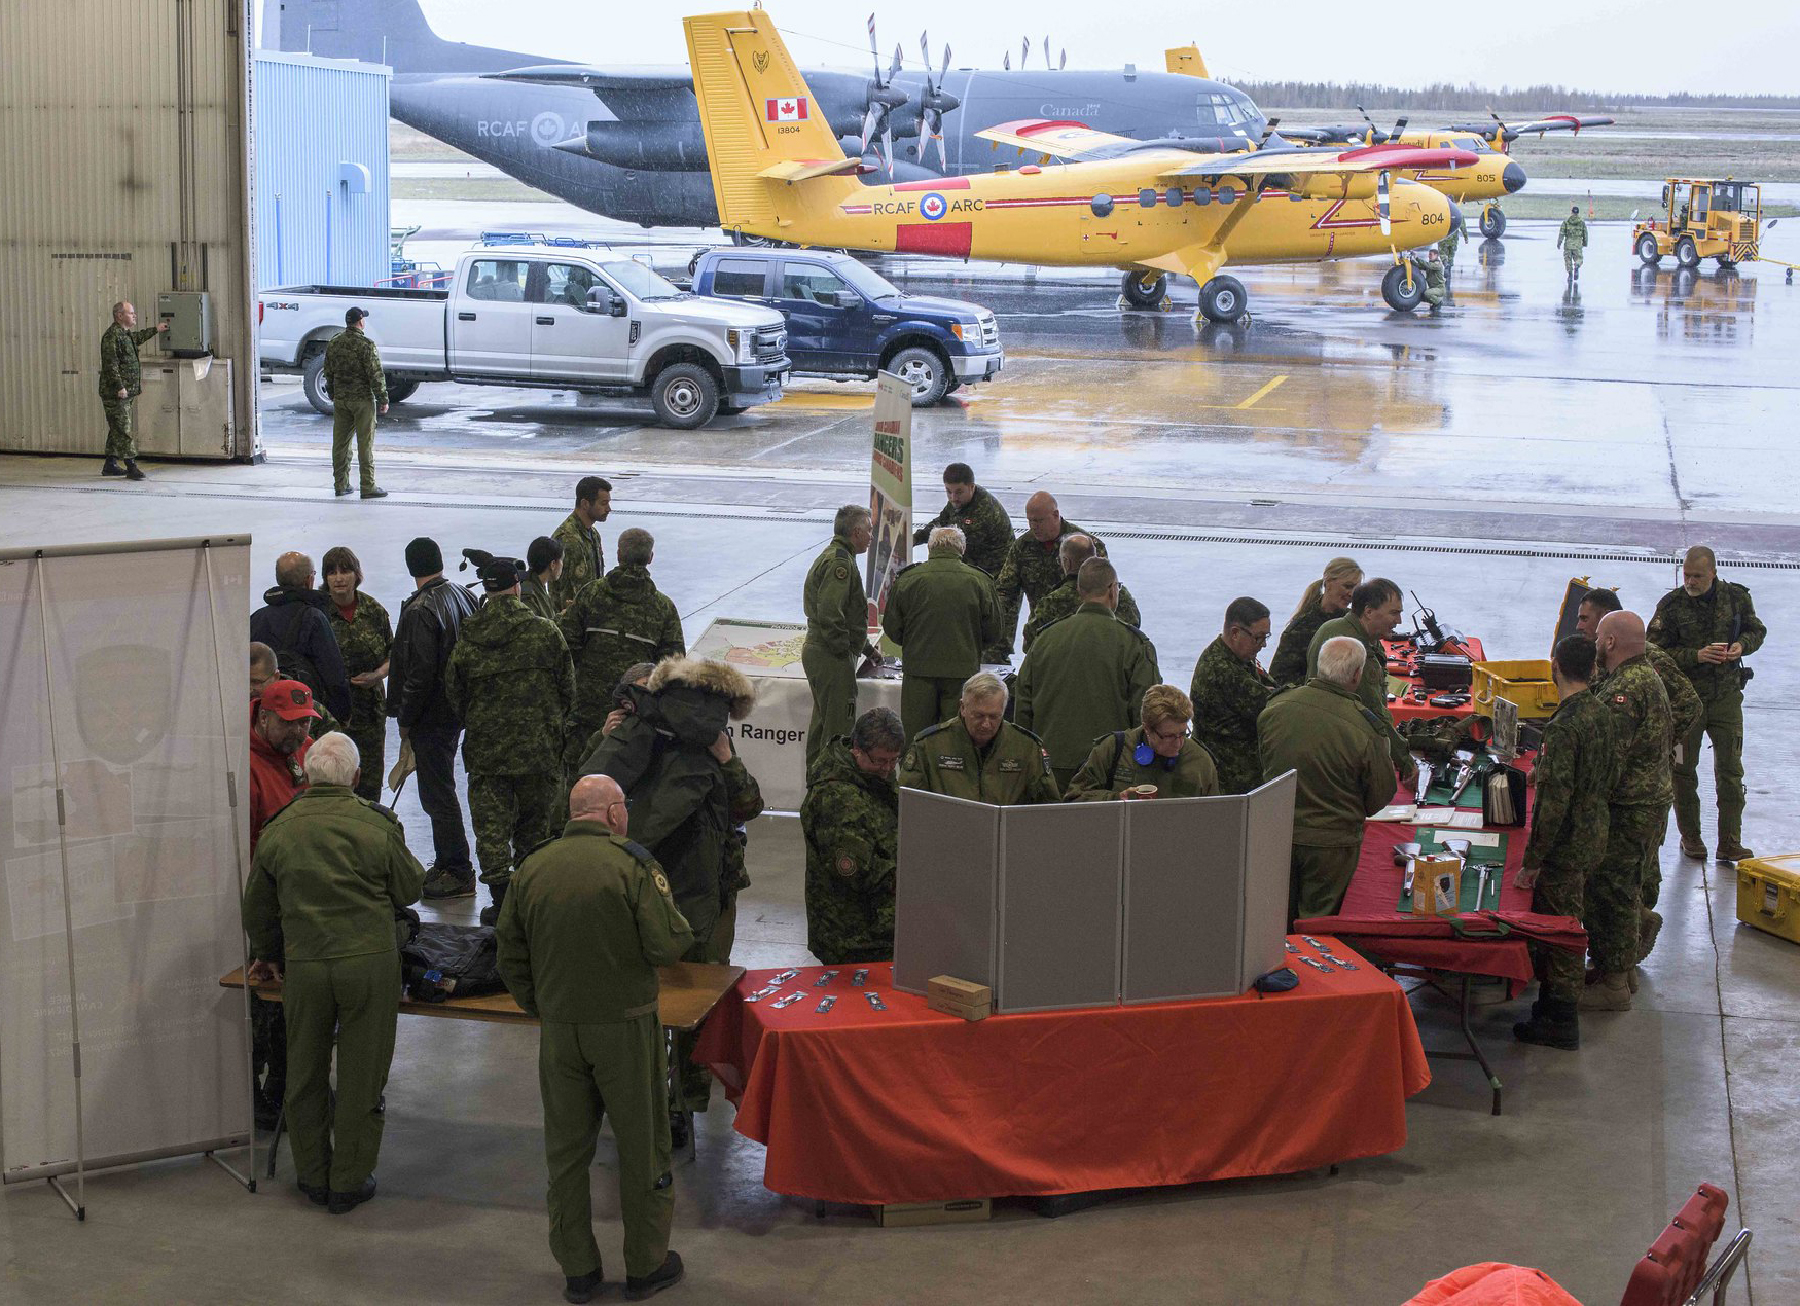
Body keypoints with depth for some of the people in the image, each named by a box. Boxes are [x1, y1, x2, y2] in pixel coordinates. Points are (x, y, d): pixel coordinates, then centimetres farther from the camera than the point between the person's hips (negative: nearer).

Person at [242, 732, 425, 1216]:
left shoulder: (278, 830, 2)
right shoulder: (377, 826, -7)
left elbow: (258, 908, 13)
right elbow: (410, 891, 5)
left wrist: (268, 955, 31)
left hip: (304, 965, 2)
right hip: (370, 962, -2)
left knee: (305, 1073, 16)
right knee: (361, 1076, 8)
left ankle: (312, 1175, 27)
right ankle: (349, 1181, 16)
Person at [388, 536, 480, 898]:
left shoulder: (420, 611, -21)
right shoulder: (464, 596, 5)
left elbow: (420, 674, -22)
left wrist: (405, 720, -11)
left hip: (431, 715, -9)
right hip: (458, 708, 9)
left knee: (438, 794, -2)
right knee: (441, 790, 20)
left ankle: (458, 874, 2)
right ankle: (447, 864, 28)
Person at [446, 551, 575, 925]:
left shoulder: (466, 641, -6)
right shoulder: (545, 632, -8)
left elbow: (454, 697, 4)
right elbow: (568, 688, 1)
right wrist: (555, 725, 19)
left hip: (485, 752, 0)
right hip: (540, 750, 0)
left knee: (491, 828, 6)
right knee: (533, 825, 14)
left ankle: (502, 901, 4)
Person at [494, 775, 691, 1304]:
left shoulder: (532, 868, 1)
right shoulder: (631, 864, -13)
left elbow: (510, 956, 7)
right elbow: (668, 944, -15)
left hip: (557, 1028, 4)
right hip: (625, 1027, -4)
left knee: (566, 1148, 14)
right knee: (641, 1145, 10)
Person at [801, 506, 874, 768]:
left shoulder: (829, 556, 18)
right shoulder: (840, 561, -17)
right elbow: (829, 613, -27)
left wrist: (863, 646, 21)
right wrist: (844, 650, -19)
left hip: (815, 650, 11)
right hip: (832, 658, -11)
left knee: (823, 720, 20)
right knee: (838, 727, -8)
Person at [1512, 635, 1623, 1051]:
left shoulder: (1563, 726, -24)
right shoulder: (1605, 715, 3)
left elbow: (1554, 801, -25)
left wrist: (1531, 861, -17)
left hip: (1566, 847, -9)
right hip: (1595, 839, 9)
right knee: (1566, 927, 21)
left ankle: (1561, 1022, 11)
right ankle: (1551, 1000, 34)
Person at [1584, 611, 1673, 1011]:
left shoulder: (1624, 690, -23)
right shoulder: (1646, 675, 12)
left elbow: (1609, 759, -26)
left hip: (1627, 809, -11)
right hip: (1650, 800, 11)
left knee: (1609, 892, -3)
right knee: (1625, 889, 20)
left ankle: (1612, 983, 4)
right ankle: (1620, 968, 33)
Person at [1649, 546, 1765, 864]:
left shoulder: (1736, 597, -1)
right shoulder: (1671, 604, -9)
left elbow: (1757, 630, 14)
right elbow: (1656, 652, -11)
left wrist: (1742, 645, -8)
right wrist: (1696, 656, -23)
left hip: (1726, 696, 2)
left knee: (1730, 770, 1)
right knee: (1683, 769, 6)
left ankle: (1730, 843, 5)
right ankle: (1690, 837, 20)